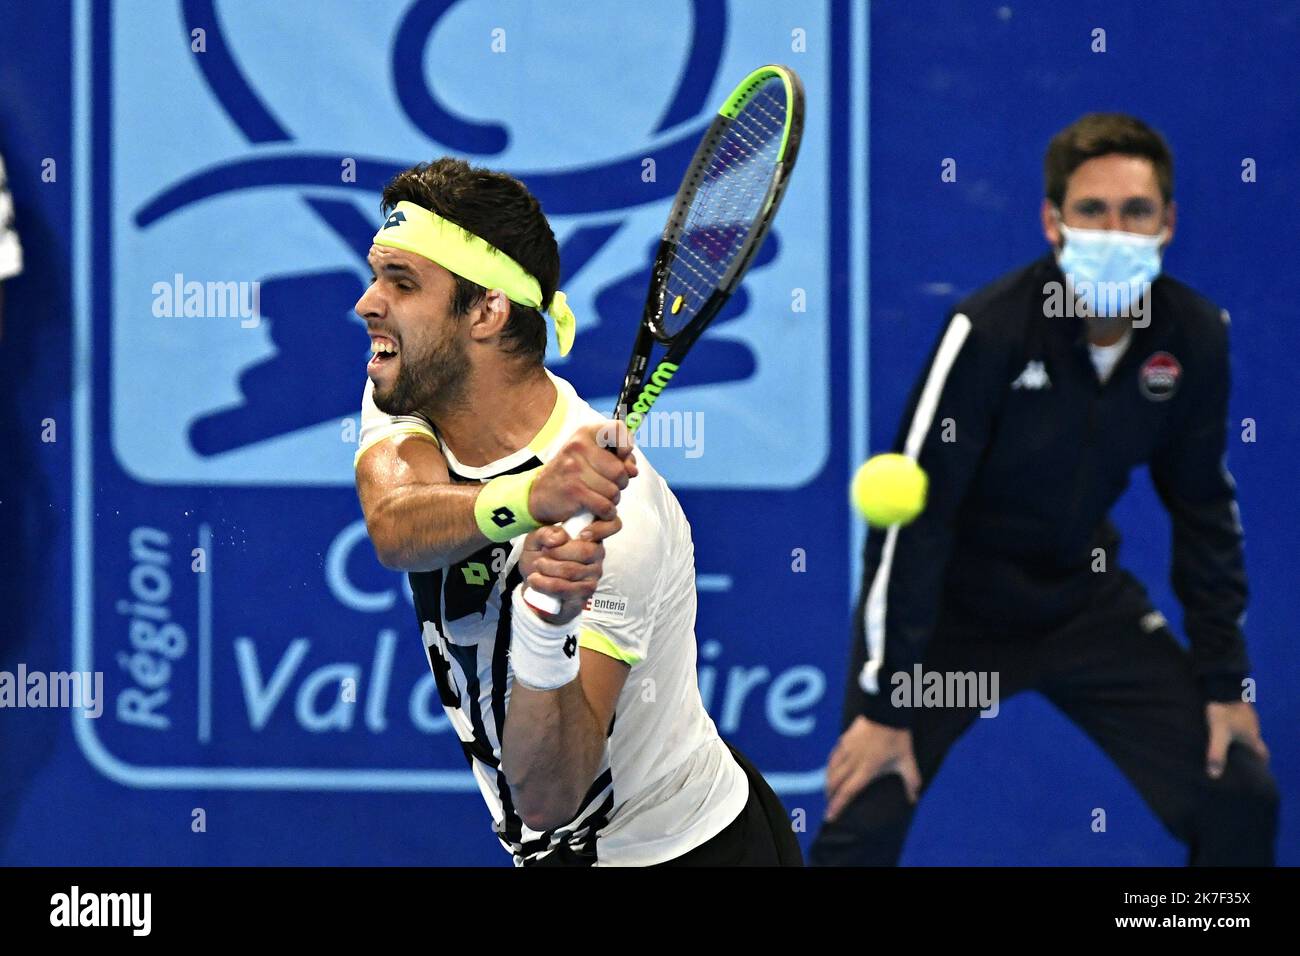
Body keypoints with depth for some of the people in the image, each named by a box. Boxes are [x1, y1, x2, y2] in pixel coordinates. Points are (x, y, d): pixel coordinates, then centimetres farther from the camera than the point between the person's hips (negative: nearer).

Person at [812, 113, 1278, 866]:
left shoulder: (1195, 337, -11)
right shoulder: (989, 331, -25)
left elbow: (1205, 511, 3)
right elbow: (911, 514, -22)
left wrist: (1226, 681, 2)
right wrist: (883, 704, -22)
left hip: (1084, 596, 4)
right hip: (955, 601, -4)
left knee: (1240, 802, -3)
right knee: (865, 824, -18)